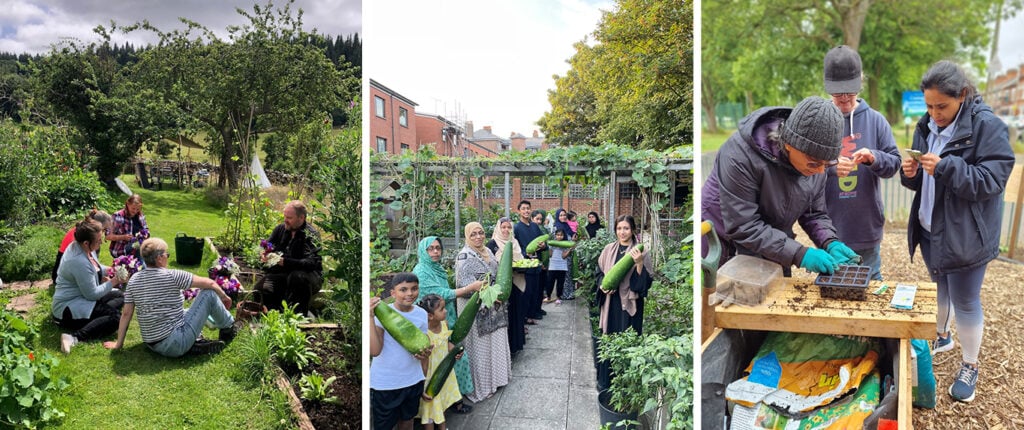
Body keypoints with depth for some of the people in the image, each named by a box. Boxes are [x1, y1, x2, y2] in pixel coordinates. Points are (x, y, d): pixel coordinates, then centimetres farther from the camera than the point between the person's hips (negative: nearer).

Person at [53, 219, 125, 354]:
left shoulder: (78, 246, -1)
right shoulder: (79, 262, -30)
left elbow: (95, 267, 19)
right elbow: (92, 294, -22)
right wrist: (113, 282, -15)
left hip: (80, 296, 10)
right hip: (68, 309, -10)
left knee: (120, 296, 12)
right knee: (115, 317, -24)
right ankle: (74, 338, -31)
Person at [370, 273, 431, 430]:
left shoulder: (422, 314, -3)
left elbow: (423, 349, 7)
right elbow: (375, 351, -24)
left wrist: (425, 353, -15)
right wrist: (370, 316, -30)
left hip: (413, 381, 4)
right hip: (384, 383, -4)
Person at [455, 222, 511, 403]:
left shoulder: (487, 251, 9)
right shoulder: (464, 257, -15)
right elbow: (466, 285, -20)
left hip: (494, 307, 8)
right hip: (475, 308, -8)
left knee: (495, 342, 16)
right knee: (479, 346, 1)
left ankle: (495, 376, 32)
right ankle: (480, 385, 14)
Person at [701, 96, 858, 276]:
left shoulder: (814, 160, -10)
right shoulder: (741, 154, -30)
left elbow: (814, 214, 2)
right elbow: (742, 226, -30)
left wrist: (830, 243, -17)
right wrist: (799, 254, -32)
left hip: (773, 252, 6)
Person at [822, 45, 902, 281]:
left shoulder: (875, 120, 2)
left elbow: (894, 163, 2)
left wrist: (874, 158, -19)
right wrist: (828, 166, -26)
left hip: (867, 226, 2)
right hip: (830, 228, -1)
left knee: (871, 283, 15)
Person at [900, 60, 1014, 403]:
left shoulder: (987, 127, -16)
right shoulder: (927, 127, 4)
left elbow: (991, 180, -21)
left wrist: (946, 167, -32)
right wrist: (911, 174, -11)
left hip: (965, 235, -6)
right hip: (930, 229, 6)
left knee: (964, 302, 4)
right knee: (939, 287, 23)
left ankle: (970, 367, 21)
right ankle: (942, 336, 45)